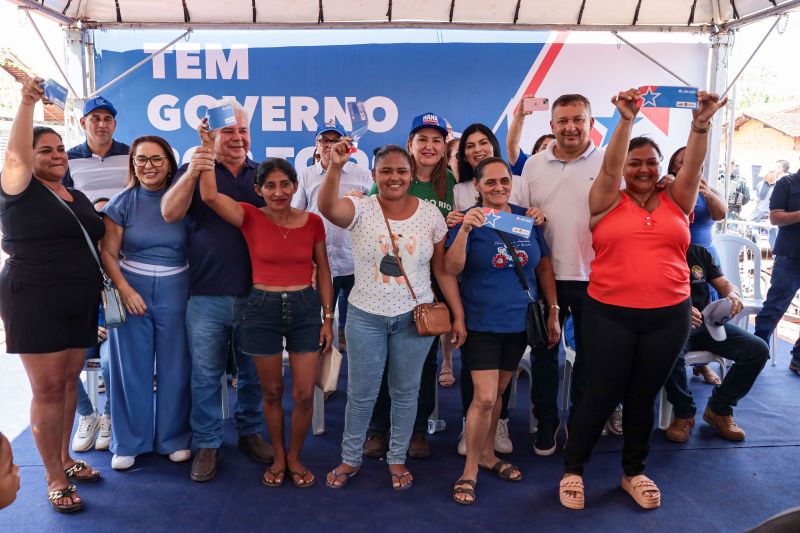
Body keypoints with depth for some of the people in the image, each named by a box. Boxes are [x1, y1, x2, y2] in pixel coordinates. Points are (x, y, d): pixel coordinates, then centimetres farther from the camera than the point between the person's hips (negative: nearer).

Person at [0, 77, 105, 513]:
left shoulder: (78, 197, 15)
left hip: (79, 302, 6)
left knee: (69, 382, 13)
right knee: (47, 388, -3)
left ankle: (64, 458, 29)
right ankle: (55, 480, 8)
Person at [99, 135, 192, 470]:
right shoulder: (123, 203, 0)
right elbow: (108, 254, -1)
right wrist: (125, 290, -13)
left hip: (175, 292, 0)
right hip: (132, 291, 0)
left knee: (175, 367, 6)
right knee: (131, 367, 8)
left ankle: (174, 439, 23)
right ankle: (129, 442, 23)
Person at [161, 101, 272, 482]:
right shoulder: (193, 171, 3)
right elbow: (170, 213, -13)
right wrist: (192, 172, -29)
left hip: (255, 294, 2)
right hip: (207, 295, -2)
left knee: (253, 372, 13)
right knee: (206, 374, 7)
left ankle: (250, 432, 30)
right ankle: (207, 444, 21)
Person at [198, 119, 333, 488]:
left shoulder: (312, 221, -1)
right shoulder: (251, 218, -4)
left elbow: (323, 271, 5)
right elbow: (210, 195, -20)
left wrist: (328, 318, 3)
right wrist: (207, 146, -16)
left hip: (305, 308, 1)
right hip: (263, 309, -1)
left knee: (304, 394, 3)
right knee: (272, 392, 11)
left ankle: (295, 457, 27)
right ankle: (278, 458, 32)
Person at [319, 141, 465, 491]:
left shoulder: (430, 214, -2)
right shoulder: (361, 209, -7)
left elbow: (443, 269, 2)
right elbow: (327, 208, -30)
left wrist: (458, 315, 0)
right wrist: (335, 167, -44)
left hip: (414, 318, 1)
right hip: (366, 318, -1)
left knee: (405, 392, 13)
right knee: (361, 394, 11)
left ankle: (397, 459, 33)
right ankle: (350, 459, 32)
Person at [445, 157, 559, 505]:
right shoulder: (471, 219, -8)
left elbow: (544, 266, 9)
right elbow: (452, 269, -18)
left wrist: (553, 312, 6)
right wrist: (464, 230, -33)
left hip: (518, 322, 4)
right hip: (481, 323, -4)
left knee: (497, 393, 16)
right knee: (485, 397, -8)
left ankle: (487, 454, 36)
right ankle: (470, 469, 11)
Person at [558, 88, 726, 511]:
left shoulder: (676, 202, 8)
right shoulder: (608, 202, 1)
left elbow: (693, 163, -5)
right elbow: (610, 165, -12)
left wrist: (701, 124, -20)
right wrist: (626, 120, -24)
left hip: (669, 316, 3)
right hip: (610, 314, -2)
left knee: (643, 397, 14)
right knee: (601, 396, 4)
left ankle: (634, 472, 31)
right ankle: (572, 471, 21)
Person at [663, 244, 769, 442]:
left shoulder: (700, 253, 12)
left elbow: (724, 283, 10)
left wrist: (733, 294, -17)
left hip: (707, 323, 5)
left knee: (758, 349, -16)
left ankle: (719, 409, 3)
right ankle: (684, 413, -9)